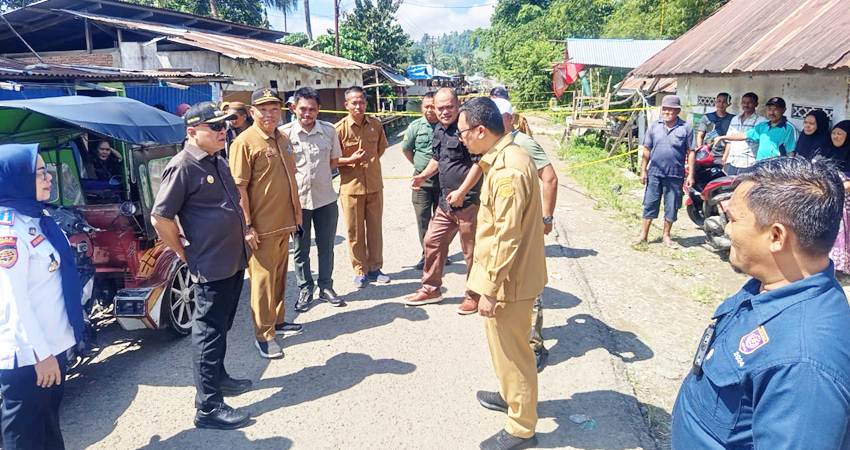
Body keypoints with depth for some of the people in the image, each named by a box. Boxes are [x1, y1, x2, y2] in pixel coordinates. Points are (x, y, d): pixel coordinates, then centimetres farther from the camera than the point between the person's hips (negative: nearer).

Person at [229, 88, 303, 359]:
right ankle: (264, 335, 13)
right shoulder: (245, 142, -13)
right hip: (262, 226, -7)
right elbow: (239, 188, -16)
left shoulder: (282, 139, 11)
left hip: (284, 223, 7)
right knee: (263, 279, 1)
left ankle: (277, 321, 34)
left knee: (279, 276, 18)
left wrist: (296, 212, 17)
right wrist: (247, 226, -18)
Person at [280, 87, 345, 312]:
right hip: (297, 199, -1)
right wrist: (299, 175, -8)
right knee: (301, 249, 11)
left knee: (326, 247, 12)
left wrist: (316, 172, 0)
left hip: (326, 198, 2)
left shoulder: (329, 130, -1)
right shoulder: (284, 132, -8)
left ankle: (326, 287, 28)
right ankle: (305, 289, 27)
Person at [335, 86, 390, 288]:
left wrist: (371, 162, 12)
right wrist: (350, 160, -19)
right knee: (355, 232, 6)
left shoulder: (376, 125, 2)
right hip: (351, 187, -3)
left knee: (375, 228, 12)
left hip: (375, 185, 3)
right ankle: (360, 271, 20)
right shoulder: (340, 128, -10)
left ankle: (375, 268, 26)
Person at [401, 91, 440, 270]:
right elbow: (406, 149, 9)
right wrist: (419, 165, 9)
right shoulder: (416, 126, -3)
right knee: (423, 218, 4)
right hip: (422, 180, 1)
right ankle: (426, 254, 17)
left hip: (442, 178, 0)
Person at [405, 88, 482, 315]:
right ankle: (431, 289, 31)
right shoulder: (438, 130, 13)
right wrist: (423, 176, 12)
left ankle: (474, 295, 22)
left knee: (471, 250, 4)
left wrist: (462, 191, -20)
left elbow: (479, 162, -18)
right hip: (445, 202, 9)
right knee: (432, 242, 15)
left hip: (467, 200, -9)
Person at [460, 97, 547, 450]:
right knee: (505, 347, 26)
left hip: (509, 279, -10)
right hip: (510, 274, 10)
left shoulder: (507, 170, -26)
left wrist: (490, 290, -20)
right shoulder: (505, 157, 6)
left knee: (511, 351, 6)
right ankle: (510, 395, 47)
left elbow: (507, 238, -27)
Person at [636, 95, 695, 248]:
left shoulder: (685, 128, 0)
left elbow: (690, 152, 1)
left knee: (672, 207, 8)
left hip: (675, 176, -1)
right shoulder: (654, 127, 5)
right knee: (650, 204, 6)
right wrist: (643, 170, 3)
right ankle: (643, 234, 15)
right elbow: (646, 150, 8)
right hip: (654, 173, 1)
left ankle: (666, 236, 22)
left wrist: (690, 175, -3)